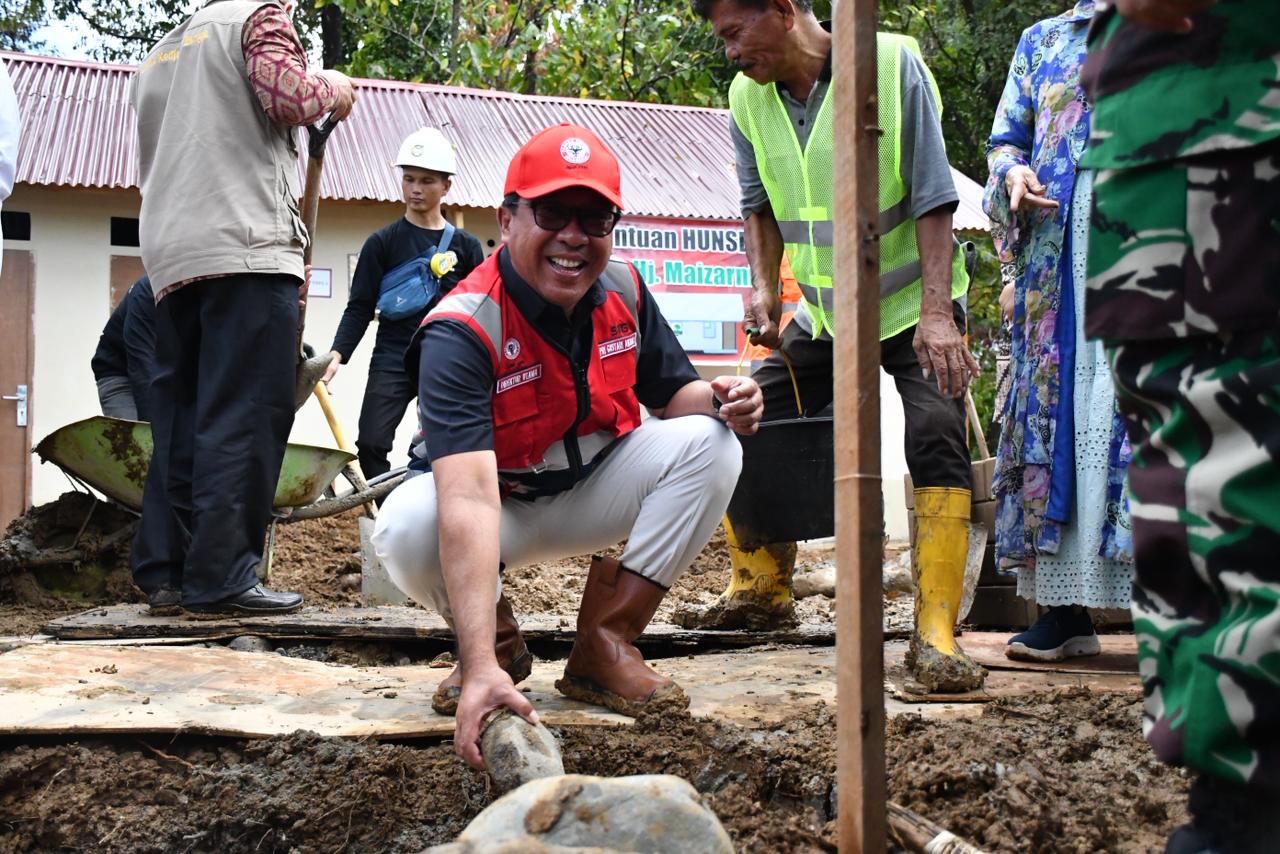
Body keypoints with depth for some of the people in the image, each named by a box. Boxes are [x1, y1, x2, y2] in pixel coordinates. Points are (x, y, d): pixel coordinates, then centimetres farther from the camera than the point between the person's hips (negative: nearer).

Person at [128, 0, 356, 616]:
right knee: (244, 419, -9)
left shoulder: (156, 56, 29)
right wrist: (331, 90, 8)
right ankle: (220, 578, -13)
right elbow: (287, 94, -12)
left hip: (168, 255, 8)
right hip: (247, 247, -8)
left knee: (180, 416, 9)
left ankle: (163, 571, 7)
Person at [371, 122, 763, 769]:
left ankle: (604, 646, -12)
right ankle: (497, 643, 0)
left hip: (594, 494, 5)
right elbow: (469, 499, -45)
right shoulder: (461, 331, -31)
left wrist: (719, 399, -24)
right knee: (405, 526, -35)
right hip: (500, 511, -4)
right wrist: (480, 666, -56)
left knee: (709, 442, -17)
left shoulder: (622, 291, -12)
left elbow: (674, 393, 5)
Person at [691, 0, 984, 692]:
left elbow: (932, 198, -19)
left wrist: (936, 311, -25)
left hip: (913, 303, -5)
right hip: (821, 311, 5)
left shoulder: (891, 62, -19)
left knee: (937, 435, -22)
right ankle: (763, 590, 21)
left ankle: (936, 634, -18)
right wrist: (763, 289, -9)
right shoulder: (747, 99, -5)